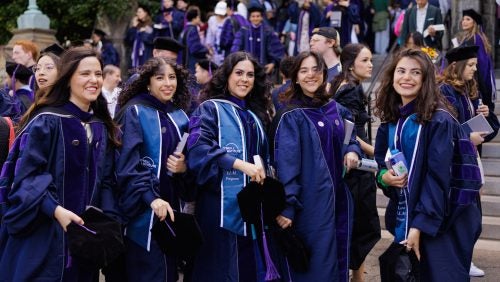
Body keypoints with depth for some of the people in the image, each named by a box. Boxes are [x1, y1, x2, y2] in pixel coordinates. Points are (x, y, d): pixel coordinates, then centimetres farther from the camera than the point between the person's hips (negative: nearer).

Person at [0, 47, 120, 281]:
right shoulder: (46, 121, -9)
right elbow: (26, 175, -14)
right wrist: (56, 210, -26)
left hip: (85, 233, 6)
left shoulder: (102, 128, 11)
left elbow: (105, 181, 13)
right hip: (42, 236, -6)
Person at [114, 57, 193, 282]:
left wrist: (183, 167, -8)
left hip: (171, 208, 6)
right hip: (143, 211, -6)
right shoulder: (134, 113, -7)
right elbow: (127, 163, -15)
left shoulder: (180, 117, 11)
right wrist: (151, 198, -26)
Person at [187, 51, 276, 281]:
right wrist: (240, 164, -25)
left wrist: (262, 173, 6)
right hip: (222, 204, -6)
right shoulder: (211, 109, -2)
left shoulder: (256, 116, 18)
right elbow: (198, 147, -18)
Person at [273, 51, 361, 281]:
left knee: (339, 259, 13)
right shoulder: (291, 116, -9)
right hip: (310, 201, -6)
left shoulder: (337, 110, 10)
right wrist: (286, 206, -23)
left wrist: (352, 151, -1)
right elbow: (285, 163, -16)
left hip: (338, 197, 6)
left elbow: (350, 139, 24)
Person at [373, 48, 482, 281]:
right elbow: (381, 162, 16)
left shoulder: (439, 120, -15)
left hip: (440, 223, -6)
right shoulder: (389, 120, 6)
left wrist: (420, 225, -22)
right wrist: (384, 176, -8)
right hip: (403, 218, 6)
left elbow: (438, 176, -19)